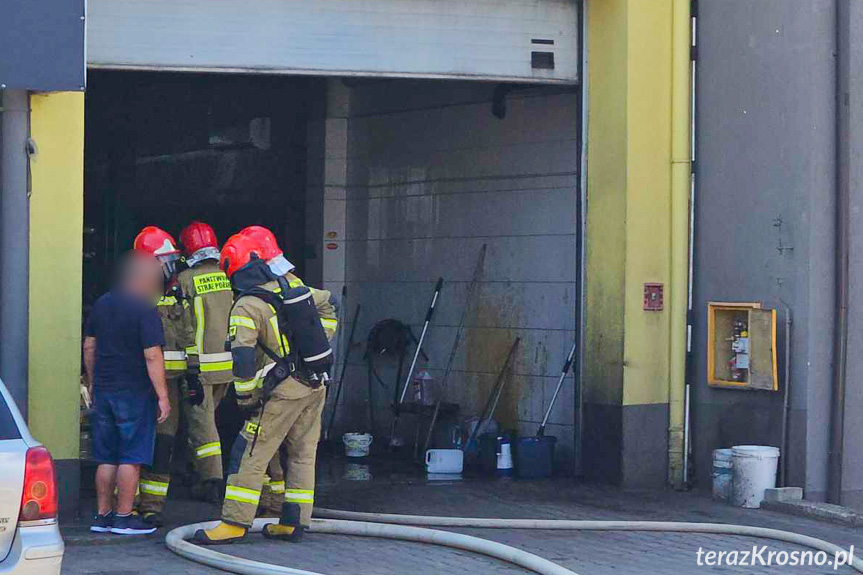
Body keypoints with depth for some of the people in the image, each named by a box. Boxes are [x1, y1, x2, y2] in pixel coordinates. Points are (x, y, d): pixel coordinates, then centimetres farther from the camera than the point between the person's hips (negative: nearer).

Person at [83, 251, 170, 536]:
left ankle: (103, 515, 15)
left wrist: (93, 383, 24)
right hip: (135, 392, -7)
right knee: (131, 458, 0)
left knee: (106, 458, 12)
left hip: (103, 391, 7)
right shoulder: (145, 310, -13)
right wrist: (163, 397, -14)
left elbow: (89, 347, 15)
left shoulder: (102, 304, 9)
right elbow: (152, 356, -17)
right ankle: (123, 517, 2)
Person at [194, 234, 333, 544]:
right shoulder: (292, 288, 9)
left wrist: (245, 399, -9)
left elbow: (243, 359, -19)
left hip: (285, 390, -7)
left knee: (250, 455, -2)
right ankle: (294, 522, 16)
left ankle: (235, 522, -4)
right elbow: (328, 301, 28)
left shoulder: (247, 307, -12)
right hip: (317, 385, 7)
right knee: (303, 455, 13)